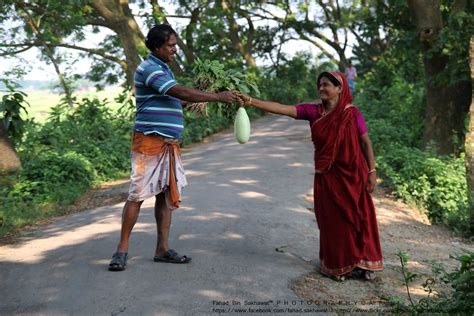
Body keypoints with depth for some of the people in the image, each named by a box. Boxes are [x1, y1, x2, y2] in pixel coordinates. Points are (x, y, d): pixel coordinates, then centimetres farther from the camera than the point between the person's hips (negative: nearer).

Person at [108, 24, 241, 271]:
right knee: (138, 195, -5)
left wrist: (197, 100, 10)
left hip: (169, 144, 9)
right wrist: (218, 97, -18)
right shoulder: (149, 68, -11)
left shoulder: (162, 68, 19)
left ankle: (162, 249, 13)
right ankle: (122, 249, 5)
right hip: (149, 142, -9)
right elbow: (181, 92, -20)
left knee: (167, 195, 7)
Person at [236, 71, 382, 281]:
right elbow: (281, 109, -11)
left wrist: (372, 172, -6)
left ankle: (364, 263, 22)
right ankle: (337, 264, 26)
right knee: (332, 221, 10)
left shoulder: (352, 114, -9)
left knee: (358, 219, 6)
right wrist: (251, 101, -19)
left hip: (353, 176, -2)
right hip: (327, 177, 3)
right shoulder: (313, 112, -3)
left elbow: (366, 143, -3)